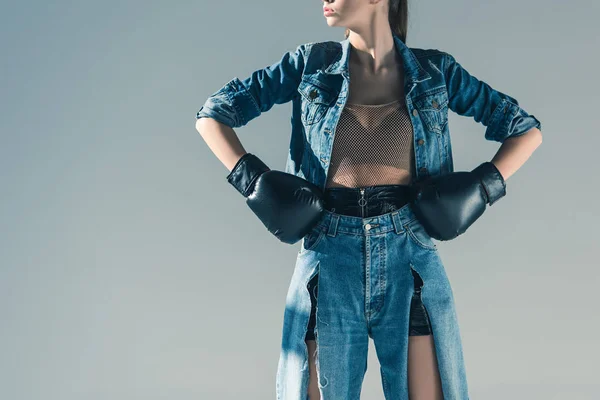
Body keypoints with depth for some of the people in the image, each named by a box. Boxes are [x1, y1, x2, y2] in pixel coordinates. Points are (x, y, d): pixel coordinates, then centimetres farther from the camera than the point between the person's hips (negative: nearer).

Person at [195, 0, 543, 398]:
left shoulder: (434, 70, 7)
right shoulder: (312, 63, 7)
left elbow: (527, 127, 13)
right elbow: (213, 113, 9)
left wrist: (482, 186, -2)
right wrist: (254, 181, -4)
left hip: (410, 262, 0)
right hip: (330, 263, 0)